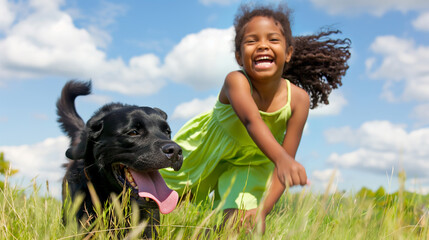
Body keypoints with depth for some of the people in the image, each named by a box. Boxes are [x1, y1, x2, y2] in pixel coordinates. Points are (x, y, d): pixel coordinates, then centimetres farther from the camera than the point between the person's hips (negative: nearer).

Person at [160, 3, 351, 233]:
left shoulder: (298, 99, -28)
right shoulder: (236, 81, -36)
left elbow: (287, 157, -24)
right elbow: (252, 121, -55)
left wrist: (263, 209, -34)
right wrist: (281, 158, -74)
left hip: (251, 162, 1)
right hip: (204, 150, -1)